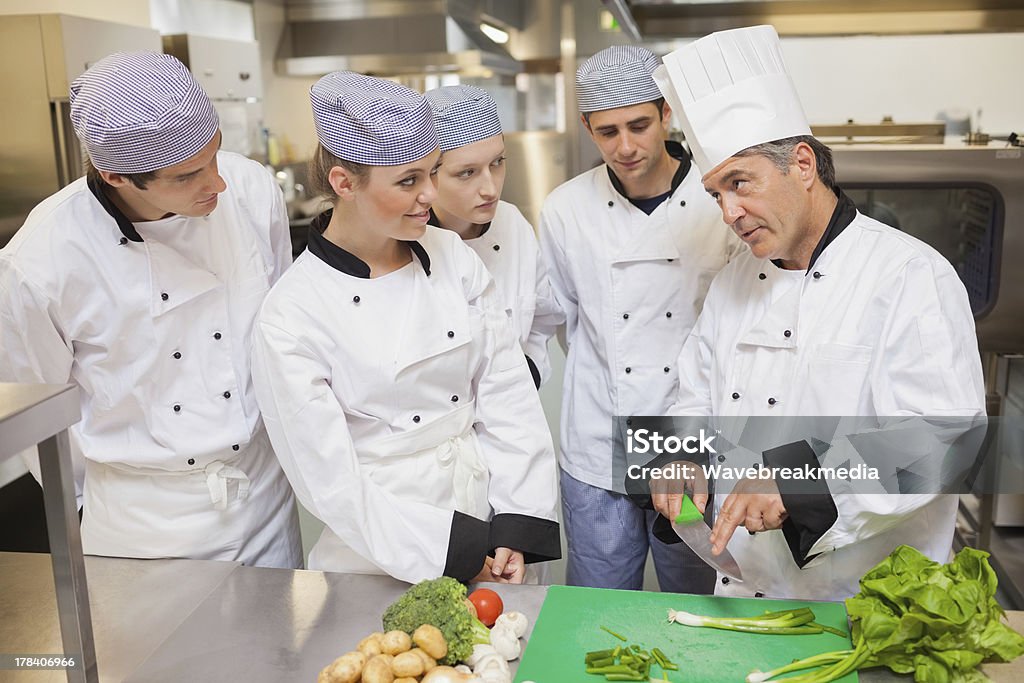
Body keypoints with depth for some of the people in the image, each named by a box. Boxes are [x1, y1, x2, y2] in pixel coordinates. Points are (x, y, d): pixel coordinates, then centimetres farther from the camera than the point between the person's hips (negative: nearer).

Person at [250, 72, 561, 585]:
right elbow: (331, 483, -15)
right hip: (383, 562, -4)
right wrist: (463, 551, -14)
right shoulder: (290, 318, -17)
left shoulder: (453, 257, -5)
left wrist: (514, 532, -9)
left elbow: (509, 394, -4)